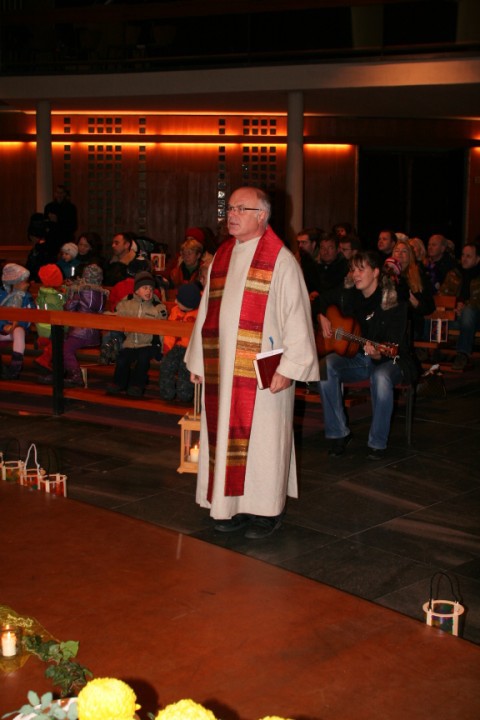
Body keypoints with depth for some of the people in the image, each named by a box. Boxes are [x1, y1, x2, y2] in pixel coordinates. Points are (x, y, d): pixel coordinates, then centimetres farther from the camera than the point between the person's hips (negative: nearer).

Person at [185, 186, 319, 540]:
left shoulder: (280, 260, -6)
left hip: (263, 373, -6)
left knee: (262, 436, 1)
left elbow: (296, 316, -10)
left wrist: (289, 366, -15)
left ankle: (267, 509, 13)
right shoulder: (221, 257, 13)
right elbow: (207, 311, 17)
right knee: (226, 434, 9)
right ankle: (233, 504, 19)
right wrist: (198, 360, 14)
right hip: (223, 370, 6)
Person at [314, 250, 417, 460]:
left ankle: (377, 443, -20)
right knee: (325, 366, -26)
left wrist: (378, 354, -39)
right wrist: (321, 318, 2)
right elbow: (320, 301, 22)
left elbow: (394, 346, -19)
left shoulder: (394, 301, -14)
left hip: (387, 360, -4)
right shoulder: (348, 295, 1)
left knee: (381, 377, -39)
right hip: (355, 358, 5)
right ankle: (339, 433, -15)